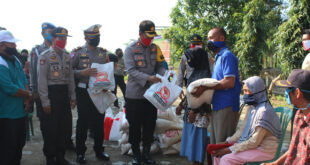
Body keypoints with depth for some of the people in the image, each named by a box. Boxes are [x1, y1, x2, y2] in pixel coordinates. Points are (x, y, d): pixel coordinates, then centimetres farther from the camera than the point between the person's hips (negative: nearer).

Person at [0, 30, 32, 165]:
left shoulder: (16, 60, 11)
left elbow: (24, 80, 13)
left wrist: (27, 98, -4)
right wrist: (28, 94, -8)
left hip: (20, 111, 9)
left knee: (19, 144, 20)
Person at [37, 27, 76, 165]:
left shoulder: (67, 56, 11)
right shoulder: (45, 56, -9)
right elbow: (42, 80, -12)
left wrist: (72, 97, 11)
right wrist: (45, 102, -15)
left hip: (64, 94, 6)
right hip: (51, 93, -6)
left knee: (65, 127, 11)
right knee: (50, 129, 2)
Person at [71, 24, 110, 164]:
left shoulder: (103, 53, 10)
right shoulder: (78, 52, -2)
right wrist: (83, 72, -22)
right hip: (84, 92, -4)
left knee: (99, 121, 10)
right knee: (83, 122, 3)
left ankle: (99, 150, 23)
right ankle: (80, 152, 15)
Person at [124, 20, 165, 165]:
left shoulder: (155, 48, 7)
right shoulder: (130, 49, -6)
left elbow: (159, 66, 9)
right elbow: (131, 70, -15)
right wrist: (148, 78, -27)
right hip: (134, 95, -4)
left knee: (150, 125, 9)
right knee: (135, 126, 6)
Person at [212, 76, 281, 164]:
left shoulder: (265, 111, -24)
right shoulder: (251, 107, 5)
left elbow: (254, 142, -24)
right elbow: (242, 129, 12)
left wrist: (230, 149, -20)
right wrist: (227, 142, 0)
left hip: (264, 150, -9)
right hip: (251, 143, 9)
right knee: (219, 152, 2)